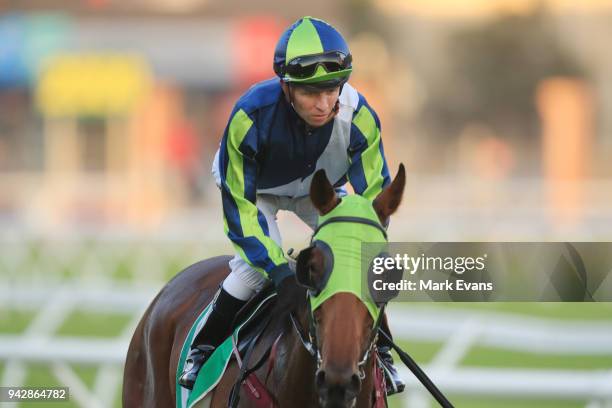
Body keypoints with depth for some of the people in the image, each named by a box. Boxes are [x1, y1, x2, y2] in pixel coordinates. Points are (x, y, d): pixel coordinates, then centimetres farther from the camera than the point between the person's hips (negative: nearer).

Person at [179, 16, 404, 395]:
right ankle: (203, 348, -2)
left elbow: (375, 196, -24)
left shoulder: (358, 116, -36)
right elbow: (238, 204, -35)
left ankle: (377, 351, 6)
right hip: (256, 188, -2)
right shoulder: (251, 116, -42)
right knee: (254, 266, -24)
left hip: (320, 189, 2)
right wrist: (279, 270, -42)